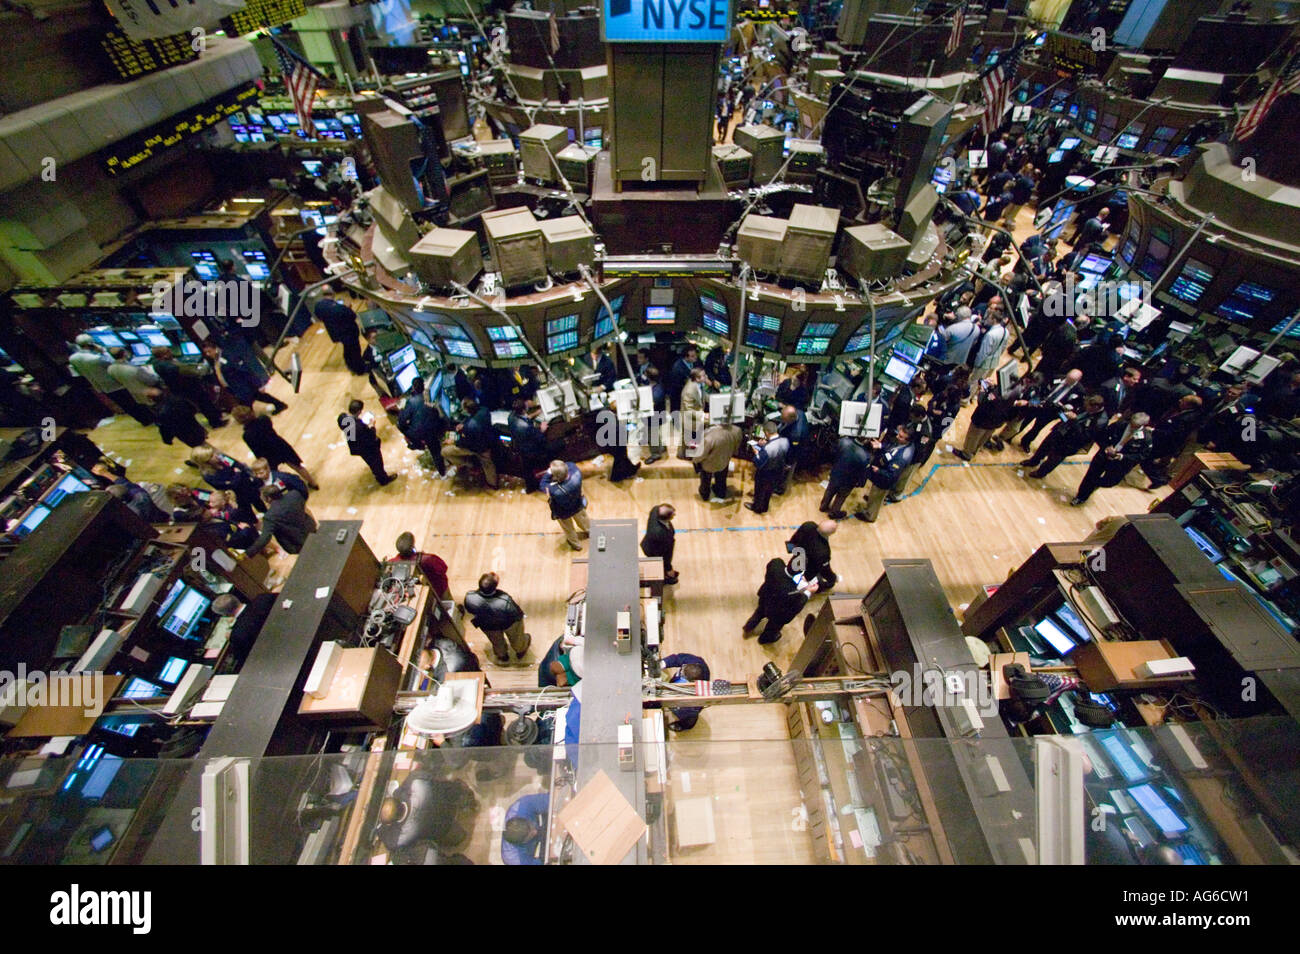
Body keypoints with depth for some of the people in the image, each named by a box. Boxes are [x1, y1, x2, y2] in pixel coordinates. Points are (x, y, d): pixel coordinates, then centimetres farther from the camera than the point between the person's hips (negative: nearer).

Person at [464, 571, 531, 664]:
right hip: (509, 624, -2)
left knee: (496, 641, 36)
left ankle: (503, 657, 67)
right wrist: (520, 616, 0)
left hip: (487, 626, 2)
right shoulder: (505, 601, -46)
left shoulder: (469, 597, -37)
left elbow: (469, 611, -12)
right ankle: (520, 652, 65)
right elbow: (517, 615, -24)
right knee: (516, 638, 34)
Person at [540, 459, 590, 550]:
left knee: (568, 529, 30)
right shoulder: (576, 473, -40)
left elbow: (543, 486, -24)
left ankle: (575, 544, 59)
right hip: (578, 506, 3)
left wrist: (548, 473, -23)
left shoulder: (554, 490, -47)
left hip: (563, 513, -3)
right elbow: (571, 465, -14)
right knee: (582, 519, 37)